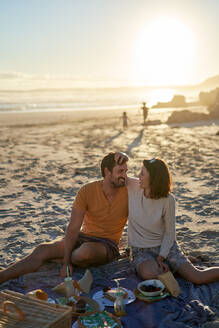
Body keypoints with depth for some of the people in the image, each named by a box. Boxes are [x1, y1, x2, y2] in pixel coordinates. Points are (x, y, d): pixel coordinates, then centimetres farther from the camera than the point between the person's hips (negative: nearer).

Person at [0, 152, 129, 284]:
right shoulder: (87, 191, -10)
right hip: (84, 237, 2)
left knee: (86, 251, -37)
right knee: (43, 249, -18)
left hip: (107, 245, -2)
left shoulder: (128, 193, -10)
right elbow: (73, 228, -13)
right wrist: (65, 262, -19)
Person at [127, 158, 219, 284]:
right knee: (149, 275, -33)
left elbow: (170, 233, -6)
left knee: (197, 278, -15)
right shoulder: (133, 186, -9)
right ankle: (165, 270, -3)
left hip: (165, 245, -1)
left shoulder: (168, 200, -14)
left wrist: (160, 258, -13)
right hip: (141, 250, 1)